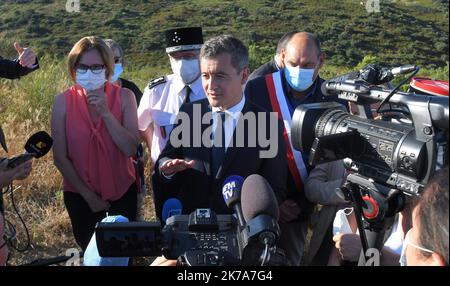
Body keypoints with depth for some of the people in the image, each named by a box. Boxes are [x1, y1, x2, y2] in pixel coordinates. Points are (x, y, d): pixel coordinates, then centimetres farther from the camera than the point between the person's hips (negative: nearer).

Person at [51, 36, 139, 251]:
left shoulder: (124, 97, -13)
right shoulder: (63, 102, -14)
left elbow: (130, 149, -20)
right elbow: (60, 157, -10)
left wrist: (106, 113, -29)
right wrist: (88, 194, -9)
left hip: (122, 191, 0)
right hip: (79, 195, 0)